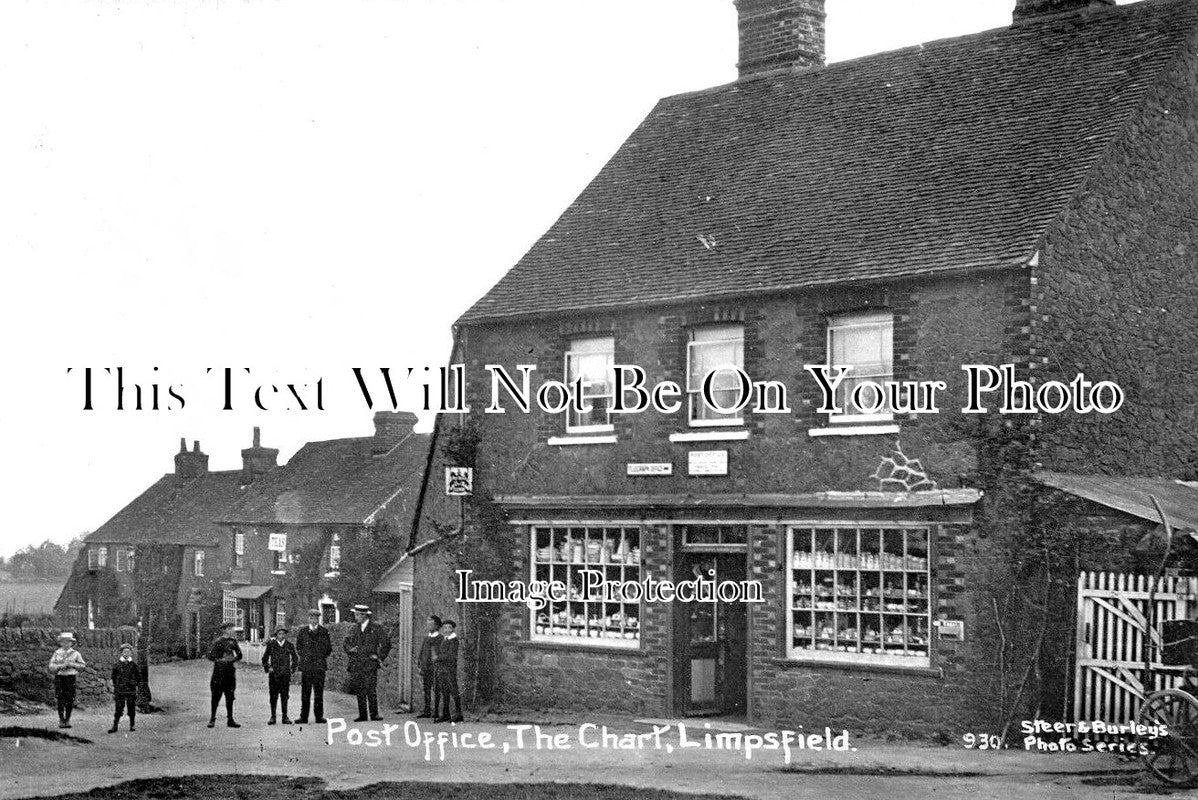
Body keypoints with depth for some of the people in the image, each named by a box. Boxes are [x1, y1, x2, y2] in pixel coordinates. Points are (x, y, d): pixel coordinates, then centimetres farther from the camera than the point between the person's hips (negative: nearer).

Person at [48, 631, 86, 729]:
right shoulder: (56, 653, 10)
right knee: (60, 700, -3)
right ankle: (61, 720, 5)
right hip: (59, 677, 0)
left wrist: (72, 664, -9)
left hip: (70, 677, 0)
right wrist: (61, 666, -12)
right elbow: (51, 666, 4)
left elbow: (83, 665, 4)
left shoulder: (75, 653, 8)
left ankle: (67, 720, 9)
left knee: (70, 699, -2)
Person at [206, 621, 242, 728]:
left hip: (230, 671, 5)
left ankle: (230, 720, 10)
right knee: (216, 695, -1)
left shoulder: (233, 641, 10)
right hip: (219, 671, -5)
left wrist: (232, 659, -7)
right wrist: (221, 660, -17)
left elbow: (239, 655, 12)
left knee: (230, 696, 6)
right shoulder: (218, 642, -6)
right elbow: (210, 656, -11)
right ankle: (212, 719, 9)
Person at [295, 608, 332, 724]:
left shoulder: (324, 631, 9)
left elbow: (329, 648, 10)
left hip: (319, 665, 0)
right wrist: (305, 656, 3)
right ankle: (303, 717, 3)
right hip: (306, 665, 0)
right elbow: (298, 647, 12)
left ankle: (319, 717, 3)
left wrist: (321, 657, 3)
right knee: (305, 692, 0)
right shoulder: (303, 631, 9)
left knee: (319, 692, 0)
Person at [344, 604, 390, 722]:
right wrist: (350, 649, 7)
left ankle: (374, 714, -7)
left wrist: (380, 657, -3)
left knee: (371, 689, -11)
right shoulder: (357, 628, 15)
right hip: (356, 664, 5)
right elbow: (348, 641, 26)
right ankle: (362, 715, 8)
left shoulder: (376, 627, -2)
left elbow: (386, 643, -2)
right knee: (359, 690, 4)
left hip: (370, 663, -5)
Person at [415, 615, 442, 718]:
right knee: (426, 689, 7)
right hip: (425, 669, 6)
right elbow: (421, 653, 20)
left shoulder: (440, 639, -3)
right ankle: (426, 711, 12)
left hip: (435, 668, -6)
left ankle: (436, 711, -2)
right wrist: (419, 664, 13)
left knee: (435, 690, -5)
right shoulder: (426, 638, 18)